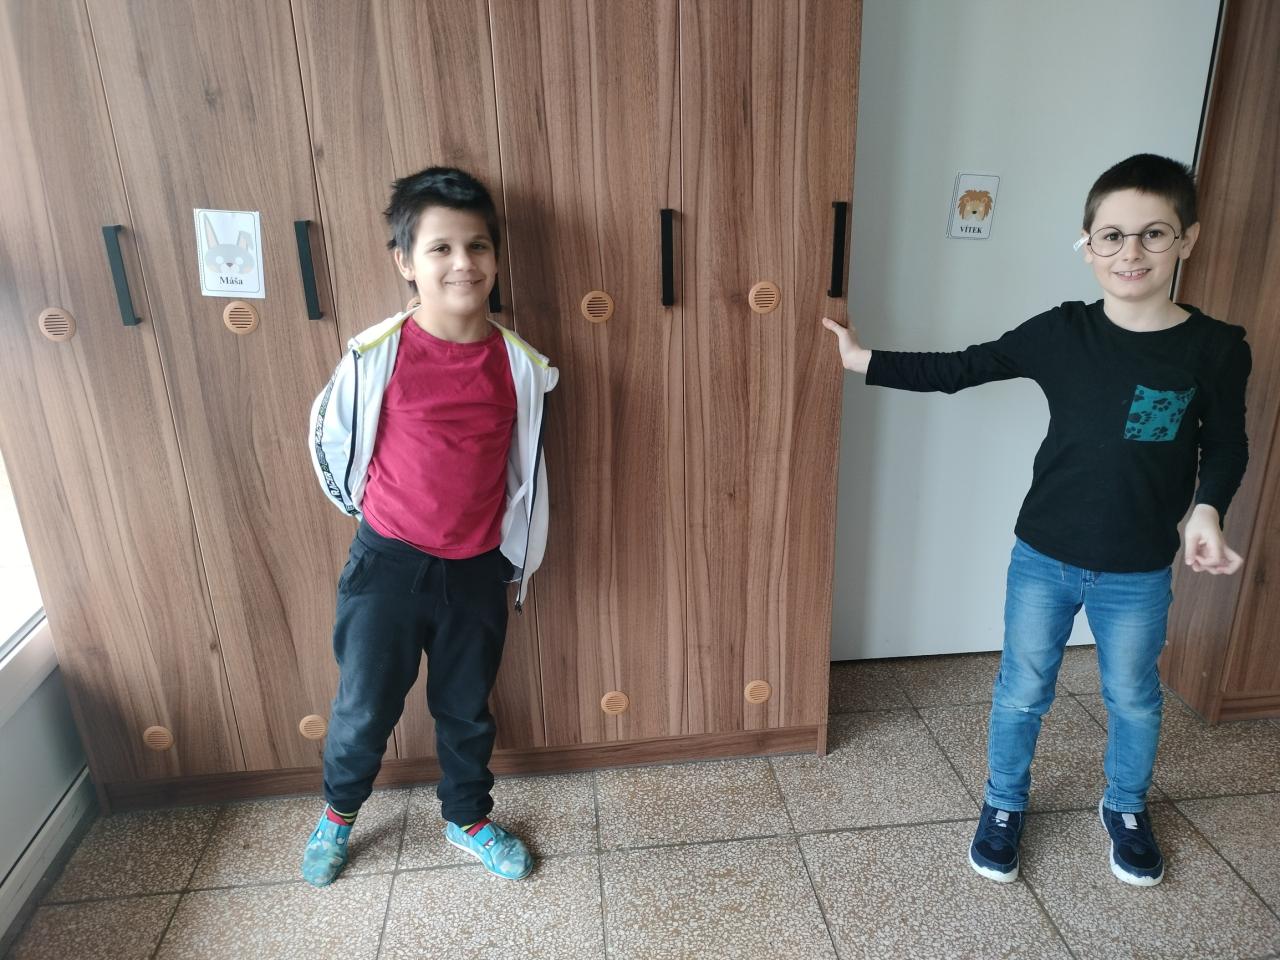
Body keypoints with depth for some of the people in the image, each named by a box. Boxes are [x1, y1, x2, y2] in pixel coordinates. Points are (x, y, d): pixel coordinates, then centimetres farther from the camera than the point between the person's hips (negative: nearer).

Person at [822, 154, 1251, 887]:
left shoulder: (1215, 348, -11)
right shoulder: (1062, 331, -10)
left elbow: (1226, 446, 1)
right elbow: (960, 370, -3)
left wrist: (1208, 510, -17)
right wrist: (864, 361, -6)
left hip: (1140, 573, 0)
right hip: (1043, 558, 0)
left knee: (1133, 697, 21)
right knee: (1022, 691, 15)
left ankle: (1126, 809, 49)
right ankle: (1005, 805, 39)